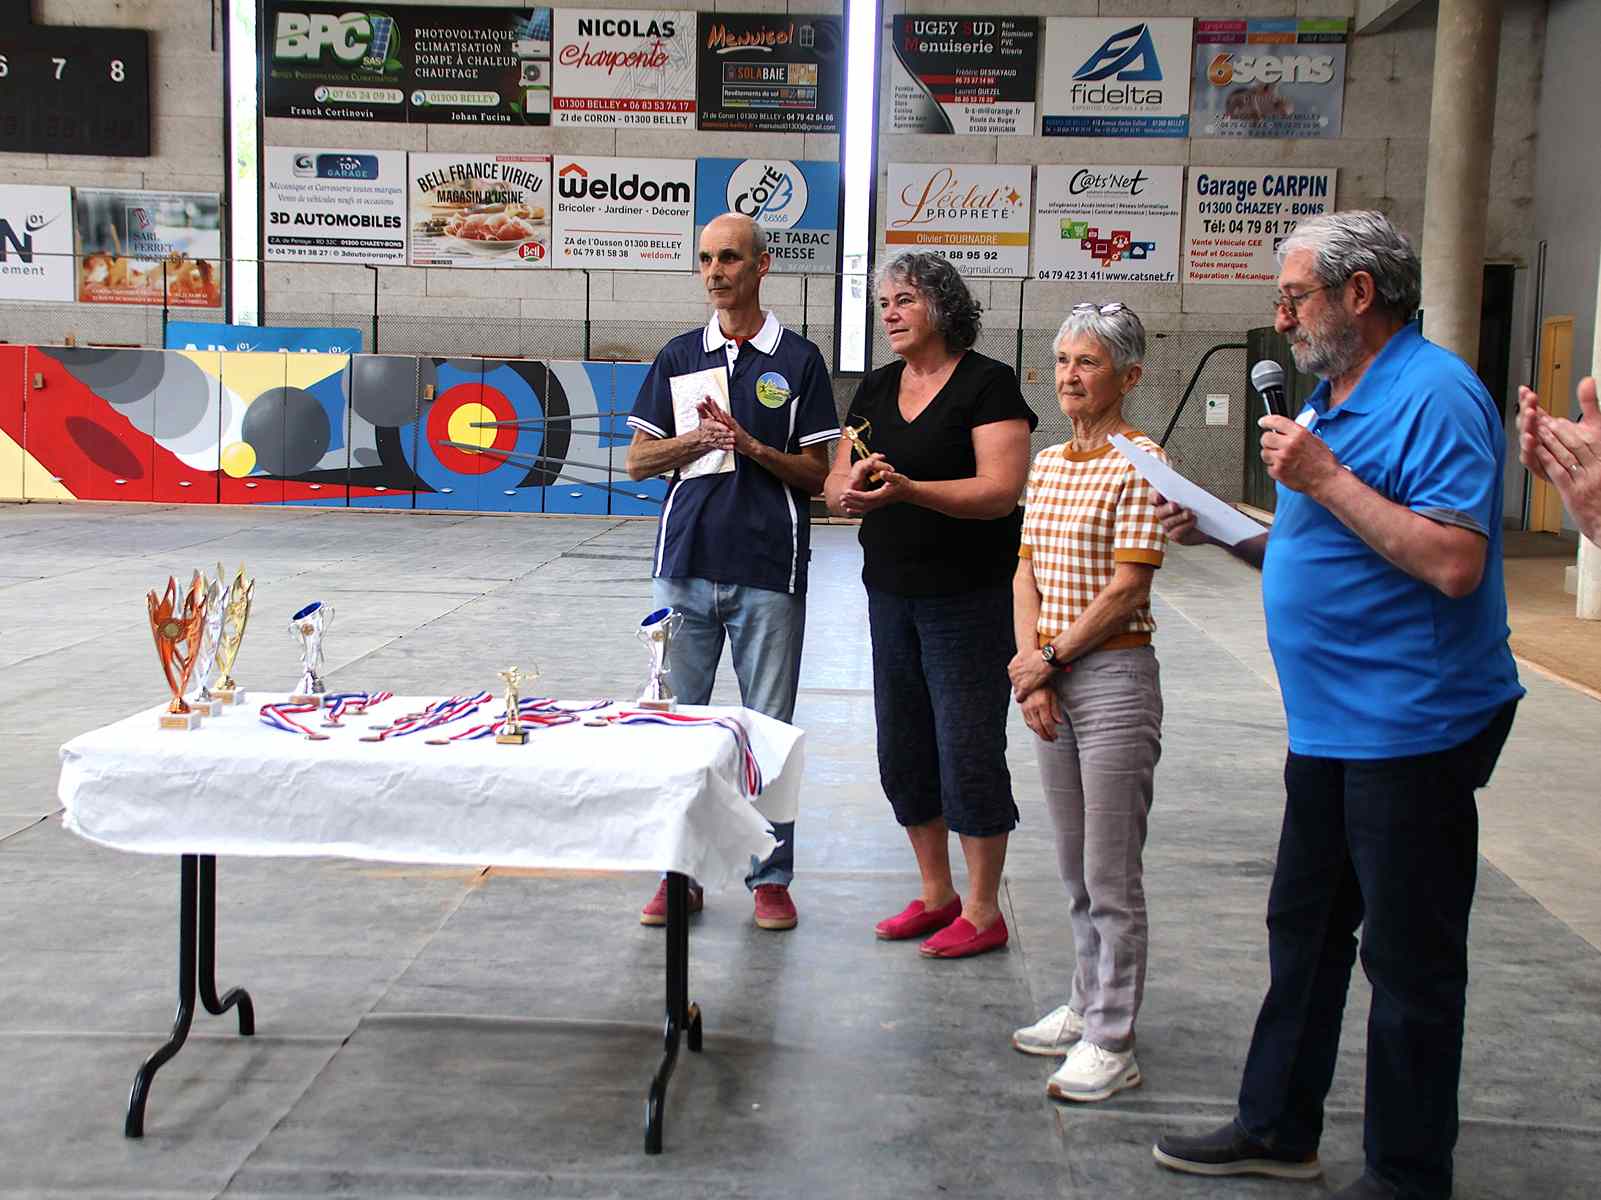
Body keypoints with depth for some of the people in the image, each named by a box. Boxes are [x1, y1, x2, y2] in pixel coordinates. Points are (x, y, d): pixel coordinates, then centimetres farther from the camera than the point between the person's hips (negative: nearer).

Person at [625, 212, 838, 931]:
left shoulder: (799, 360, 3)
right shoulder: (678, 356, 11)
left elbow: (815, 474, 2)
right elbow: (638, 461, 10)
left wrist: (751, 446, -14)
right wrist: (698, 441, -8)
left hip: (769, 572, -3)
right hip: (685, 566, 3)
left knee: (768, 730, 3)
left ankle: (770, 877, 15)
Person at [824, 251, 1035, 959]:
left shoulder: (987, 383, -9)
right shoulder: (877, 389, 12)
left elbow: (1001, 490, -19)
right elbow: (836, 486, 8)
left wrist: (908, 490, -30)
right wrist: (853, 487, -16)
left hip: (970, 598, -7)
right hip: (891, 593, 7)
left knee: (968, 748, -2)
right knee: (902, 748, 12)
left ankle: (984, 912, 12)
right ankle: (936, 894, 28)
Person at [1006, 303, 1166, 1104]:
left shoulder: (1140, 463, -11)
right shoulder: (1046, 465, 11)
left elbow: (1126, 587, -15)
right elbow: (1027, 575, 10)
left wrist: (1048, 658, -11)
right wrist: (1029, 669, -3)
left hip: (1113, 676, -7)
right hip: (1050, 682, 8)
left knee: (1112, 875, -1)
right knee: (1075, 866, 18)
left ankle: (1111, 1044, 8)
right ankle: (1087, 1004, 32)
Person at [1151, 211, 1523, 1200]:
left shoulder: (1435, 395, -17)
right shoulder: (1333, 400, 13)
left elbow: (1454, 562, -27)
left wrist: (1325, 478, -23)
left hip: (1412, 730, -10)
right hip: (1332, 725, 10)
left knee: (1410, 961, 3)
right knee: (1304, 930, 18)